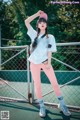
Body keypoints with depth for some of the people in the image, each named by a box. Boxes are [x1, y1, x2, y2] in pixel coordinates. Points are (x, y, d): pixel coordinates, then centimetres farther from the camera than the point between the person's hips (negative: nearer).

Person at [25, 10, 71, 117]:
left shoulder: (50, 37, 7)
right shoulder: (35, 34, 9)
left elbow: (50, 51, 0)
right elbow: (26, 22, 4)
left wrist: (49, 63, -9)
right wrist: (37, 14, 5)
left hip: (45, 62, -1)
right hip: (34, 63, 1)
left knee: (54, 83, -3)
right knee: (37, 85, 3)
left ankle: (62, 105, 10)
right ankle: (42, 107, 15)